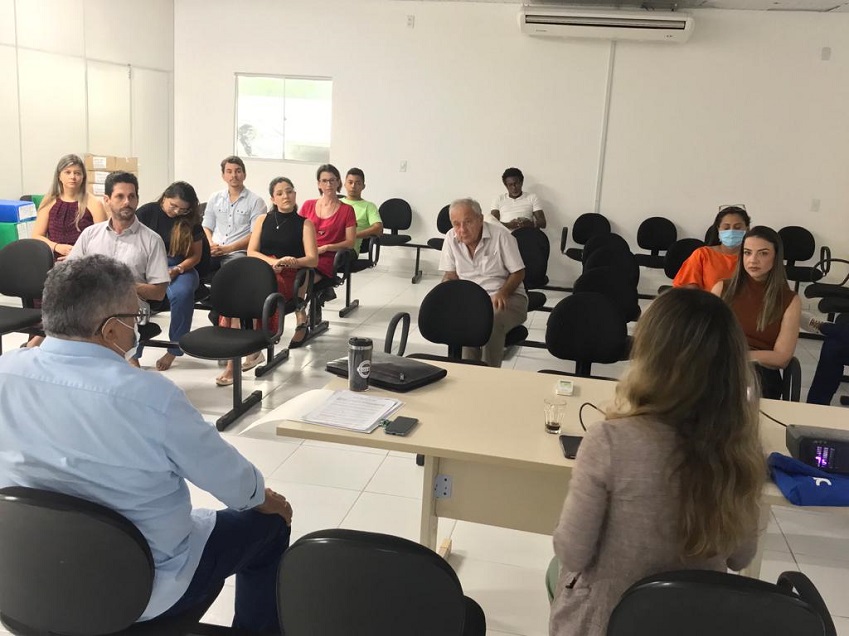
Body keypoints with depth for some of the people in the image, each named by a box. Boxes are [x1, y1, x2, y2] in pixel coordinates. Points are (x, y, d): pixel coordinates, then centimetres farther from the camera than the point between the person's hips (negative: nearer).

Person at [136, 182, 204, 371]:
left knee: (182, 293, -36)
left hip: (180, 268, 0)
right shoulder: (147, 212, 3)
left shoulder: (191, 221, 4)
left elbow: (196, 255, 6)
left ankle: (174, 350, -17)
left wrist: (177, 270, -12)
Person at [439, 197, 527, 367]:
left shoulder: (501, 235, -10)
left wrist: (502, 293, -23)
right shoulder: (451, 238, 1)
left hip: (506, 296, -2)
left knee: (492, 321, -35)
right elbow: (450, 276, 8)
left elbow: (518, 273, -5)